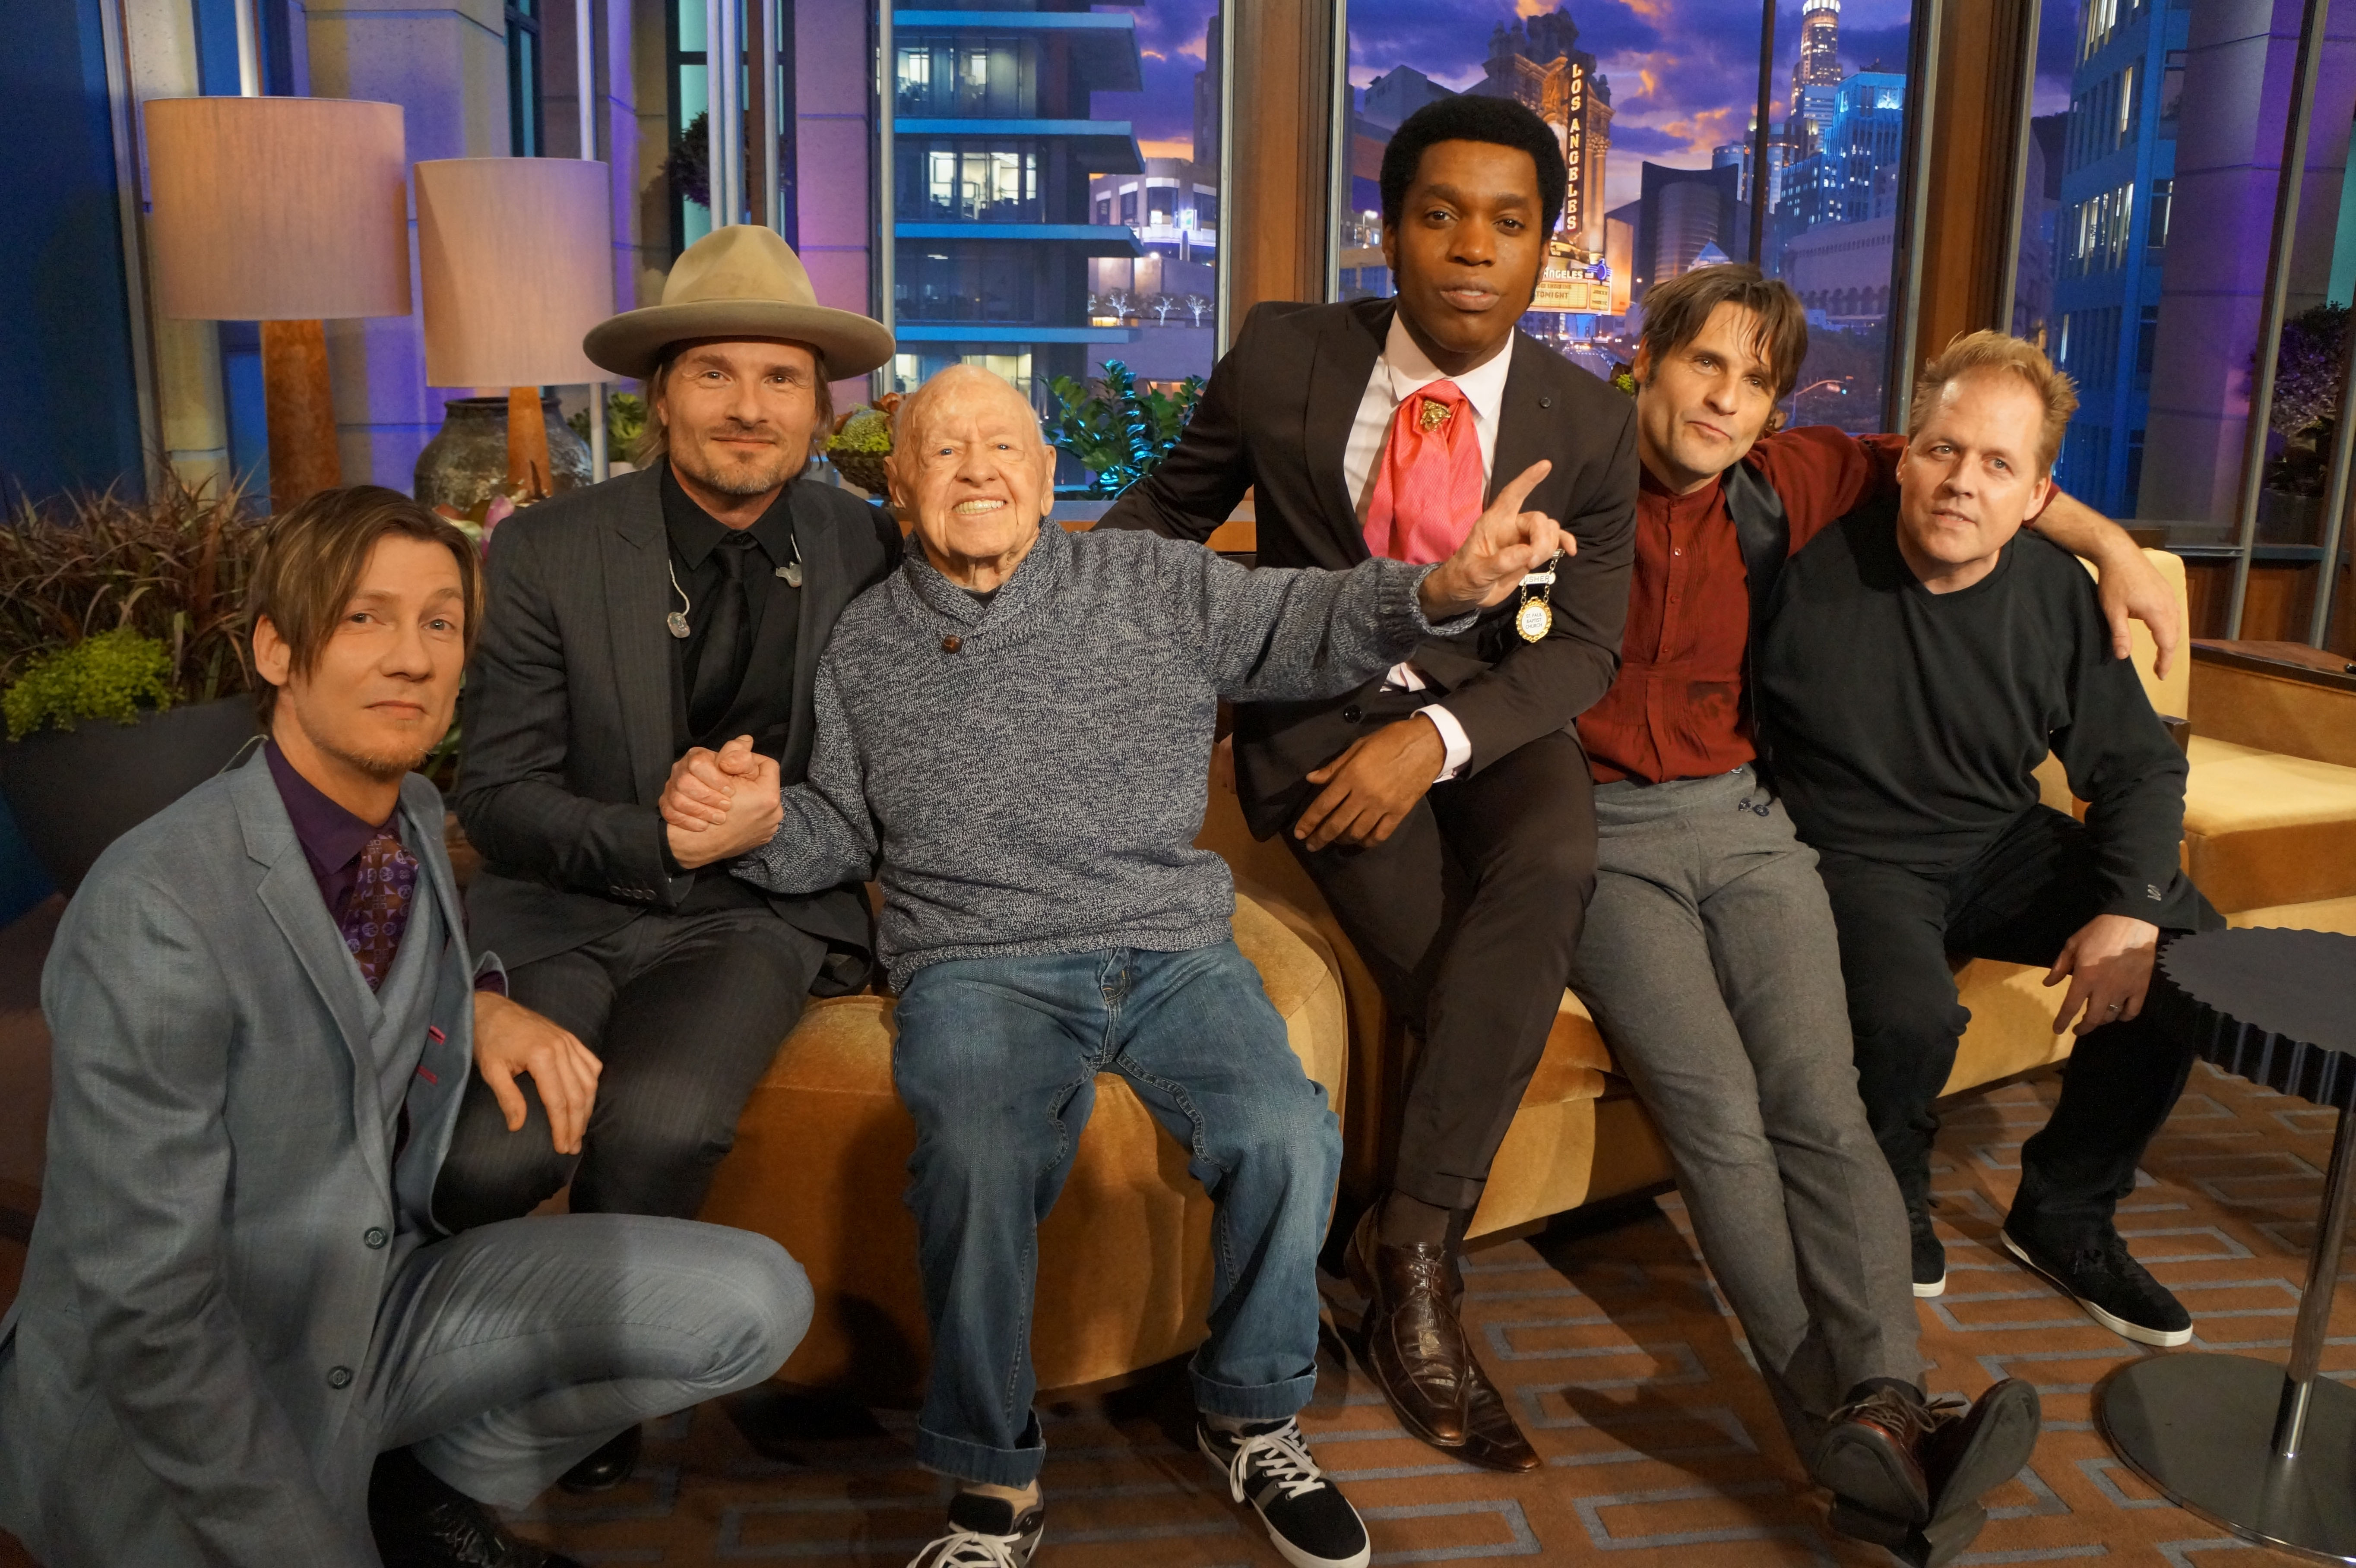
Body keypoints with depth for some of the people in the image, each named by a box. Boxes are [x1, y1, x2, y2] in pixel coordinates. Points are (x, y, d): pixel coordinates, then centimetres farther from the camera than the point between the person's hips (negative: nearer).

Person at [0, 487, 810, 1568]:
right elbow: (146, 1313, -23)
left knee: (759, 1304, -7)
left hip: (387, 1298, 7)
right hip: (163, 1428, -6)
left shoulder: (416, 820, -2)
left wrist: (480, 1003, -1)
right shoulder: (154, 912, -25)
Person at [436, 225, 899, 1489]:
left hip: (760, 912, 0)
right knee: (490, 1150, -27)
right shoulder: (546, 551, -1)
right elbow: (496, 794, -1)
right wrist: (659, 840, -17)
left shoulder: (869, 553, 2)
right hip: (562, 908, 0)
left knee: (660, 1119, -31)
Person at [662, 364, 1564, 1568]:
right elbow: (841, 831, 18)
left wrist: (1445, 588, -18)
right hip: (978, 964, 0)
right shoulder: (864, 646, 13)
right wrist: (760, 823, -5)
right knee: (979, 1163, -32)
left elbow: (1311, 628, 1)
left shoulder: (1156, 584, 9)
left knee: (1285, 1140, -25)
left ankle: (1250, 1417, 5)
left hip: (1173, 946, 1)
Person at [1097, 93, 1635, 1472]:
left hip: (1490, 717, 2)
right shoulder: (1282, 359, -2)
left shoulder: (1589, 425, 1)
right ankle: (1424, 1281, -5)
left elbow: (1583, 649, -2)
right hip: (1317, 713, -2)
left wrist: (1436, 736, -21)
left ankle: (1411, 1245, -23)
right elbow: (1174, 503, 13)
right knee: (1484, 993, -25)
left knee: (1555, 862, -33)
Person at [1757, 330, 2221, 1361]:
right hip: (1850, 853, -5)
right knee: (1910, 1015, -34)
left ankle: (2063, 1215, 7)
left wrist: (2130, 909, -10)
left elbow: (2140, 767, 5)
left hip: (1999, 849, 6)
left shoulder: (2057, 597, -2)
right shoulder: (1812, 571, -15)